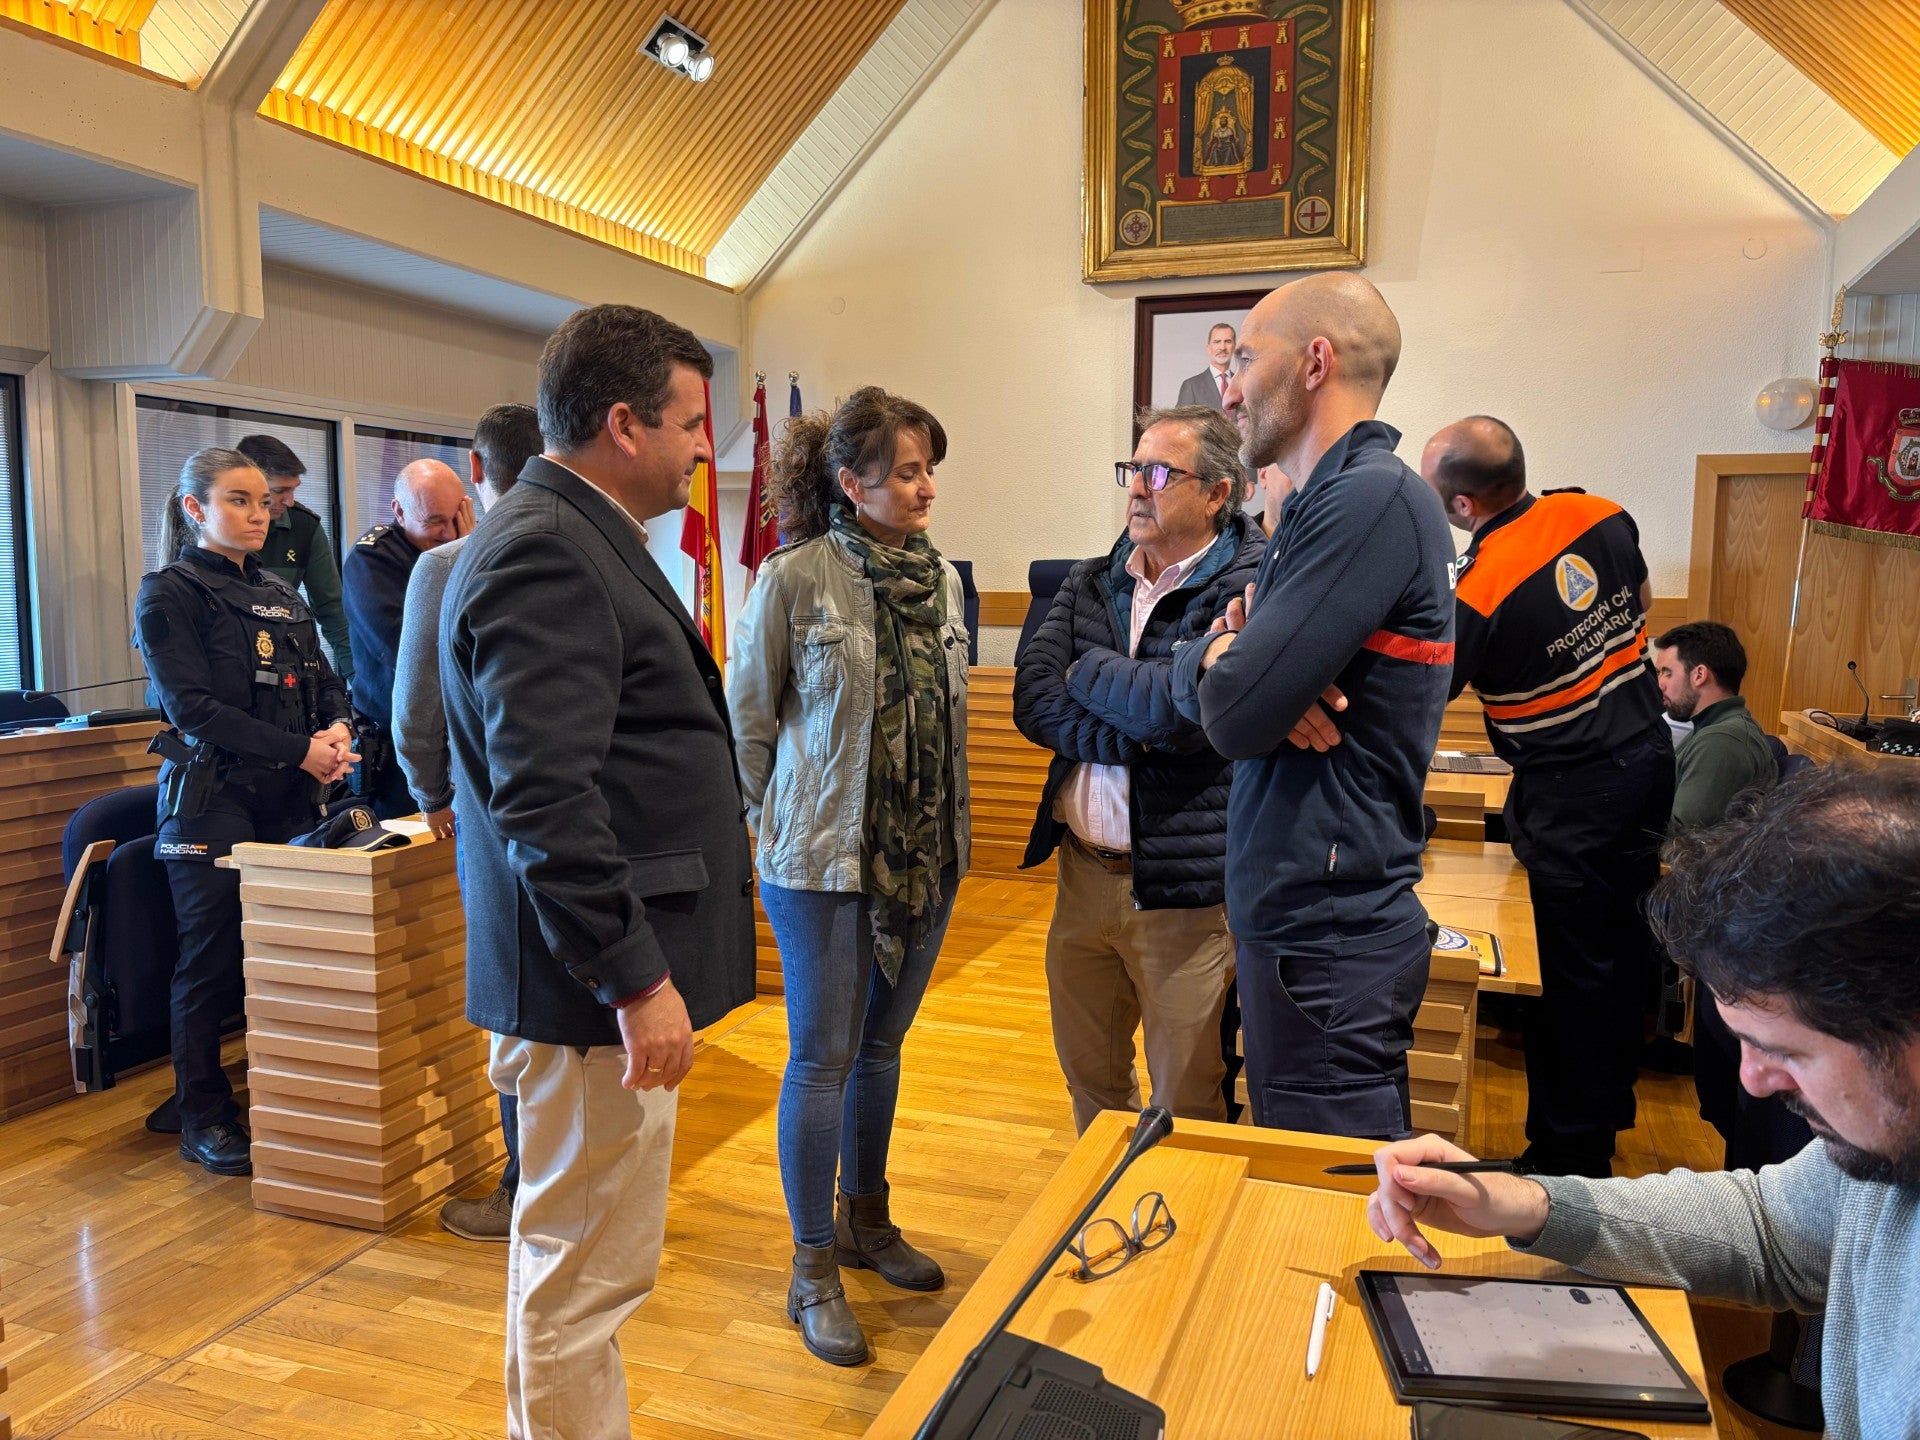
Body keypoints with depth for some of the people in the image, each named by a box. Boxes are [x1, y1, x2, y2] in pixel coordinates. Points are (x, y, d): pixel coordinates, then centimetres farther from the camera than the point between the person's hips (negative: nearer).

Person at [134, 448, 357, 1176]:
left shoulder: (281, 595, 17)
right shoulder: (170, 592, -2)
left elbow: (325, 684, 15)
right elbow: (191, 705, -12)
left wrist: (336, 729, -8)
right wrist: (298, 750, -17)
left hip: (290, 798, 5)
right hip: (211, 796, -5)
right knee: (211, 957, 0)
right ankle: (203, 1118, 13)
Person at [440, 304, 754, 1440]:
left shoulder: (581, 538, 14)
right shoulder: (544, 555, -19)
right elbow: (546, 800, -26)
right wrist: (635, 979, -23)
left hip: (615, 965, 11)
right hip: (599, 986, -11)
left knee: (568, 1253, 24)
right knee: (588, 1268, 4)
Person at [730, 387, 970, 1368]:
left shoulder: (940, 578, 5)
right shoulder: (793, 579, -11)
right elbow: (748, 718, -4)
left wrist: (946, 830, 12)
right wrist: (781, 827, 0)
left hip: (926, 855, 5)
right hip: (824, 861, -5)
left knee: (882, 1045, 18)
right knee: (823, 1058, 5)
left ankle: (866, 1221, 37)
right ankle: (814, 1274, 20)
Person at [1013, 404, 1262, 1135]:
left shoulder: (1249, 587, -12)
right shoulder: (1091, 582, 7)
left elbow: (1179, 707, -26)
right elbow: (1032, 702, -4)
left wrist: (1087, 669, -7)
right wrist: (1141, 738, -17)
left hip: (1183, 889, -6)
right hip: (1082, 874, 6)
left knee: (1185, 1111, 8)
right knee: (1090, 1082, 21)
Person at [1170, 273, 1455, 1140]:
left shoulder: (1373, 500, -18)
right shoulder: (1316, 507, 15)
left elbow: (1234, 715, -23)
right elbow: (1188, 679, 12)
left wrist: (1224, 664, -1)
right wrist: (1226, 656, -11)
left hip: (1326, 942, -9)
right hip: (1296, 919, 9)